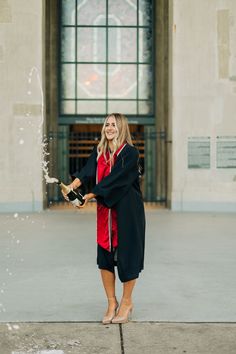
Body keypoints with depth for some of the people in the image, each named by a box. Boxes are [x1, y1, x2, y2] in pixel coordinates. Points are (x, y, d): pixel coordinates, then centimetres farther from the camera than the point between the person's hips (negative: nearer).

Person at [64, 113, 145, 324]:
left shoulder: (130, 153, -10)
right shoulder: (99, 153, 7)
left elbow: (113, 179, -19)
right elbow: (87, 172, -9)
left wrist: (90, 195, -26)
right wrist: (73, 185, -28)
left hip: (127, 211, -5)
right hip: (105, 211, 5)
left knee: (127, 255, 2)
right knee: (104, 256, 4)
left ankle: (126, 302, 19)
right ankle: (111, 303, 18)